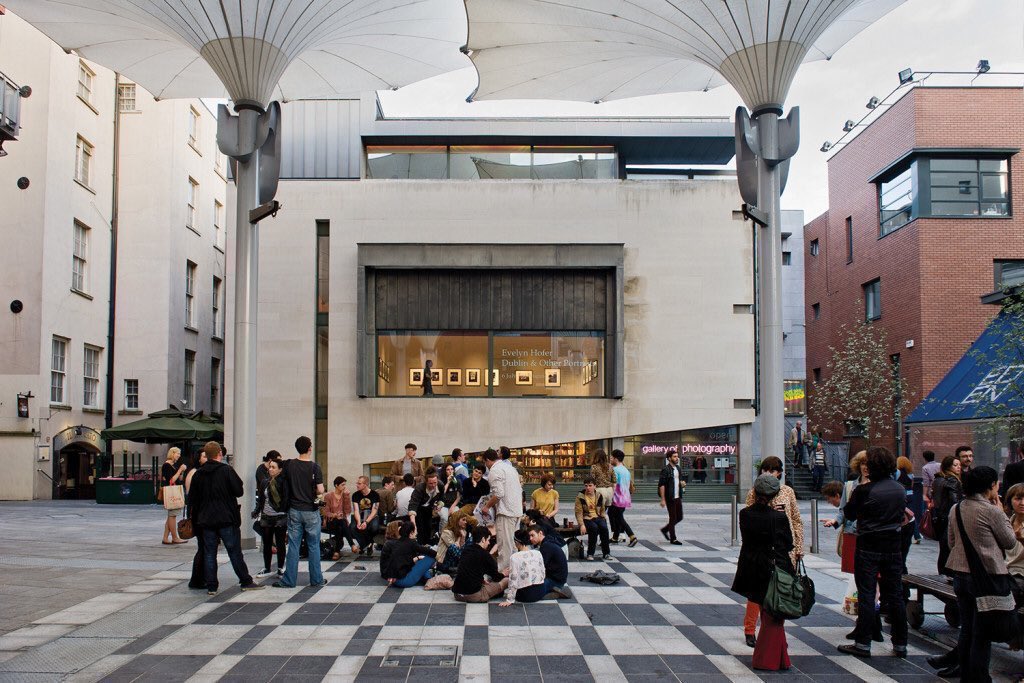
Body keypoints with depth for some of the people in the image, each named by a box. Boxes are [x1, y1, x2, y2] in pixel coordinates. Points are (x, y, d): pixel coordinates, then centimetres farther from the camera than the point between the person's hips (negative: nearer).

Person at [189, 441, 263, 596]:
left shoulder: (198, 474, 4)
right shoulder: (226, 470, -10)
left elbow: (194, 499, 8)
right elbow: (239, 491, -11)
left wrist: (196, 516, 18)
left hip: (206, 520, 4)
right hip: (227, 519, -4)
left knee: (209, 553, 8)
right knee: (235, 552, 3)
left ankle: (211, 586, 7)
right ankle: (246, 582, 8)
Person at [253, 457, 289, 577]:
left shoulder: (283, 482, -9)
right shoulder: (265, 482, 9)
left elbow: (286, 499, -14)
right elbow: (260, 499, 15)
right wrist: (257, 511, 7)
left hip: (280, 518, -6)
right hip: (266, 517, 6)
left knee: (280, 544, 4)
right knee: (267, 544, 12)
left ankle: (280, 568, 16)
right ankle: (266, 568, 23)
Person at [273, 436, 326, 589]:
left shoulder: (289, 465, -3)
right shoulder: (314, 467, -11)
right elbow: (320, 490, -13)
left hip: (294, 510, 2)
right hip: (311, 511, -2)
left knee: (293, 546, 6)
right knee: (313, 546, 7)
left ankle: (289, 580, 7)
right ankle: (316, 579, 11)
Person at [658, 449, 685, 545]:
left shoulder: (678, 469, 12)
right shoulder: (666, 470, -12)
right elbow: (661, 485, -16)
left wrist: (683, 484, 1)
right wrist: (663, 499, -19)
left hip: (678, 497, 8)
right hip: (670, 498, -8)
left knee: (679, 517, 12)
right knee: (673, 518, -1)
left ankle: (665, 529, 30)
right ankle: (673, 539, 9)